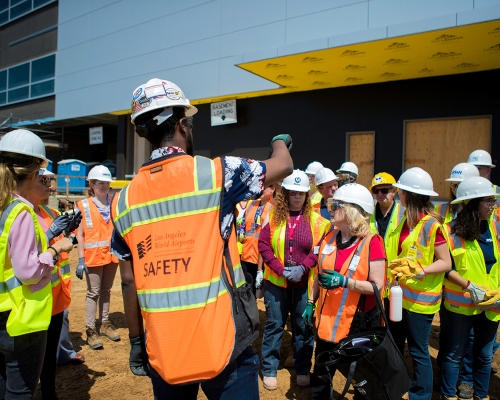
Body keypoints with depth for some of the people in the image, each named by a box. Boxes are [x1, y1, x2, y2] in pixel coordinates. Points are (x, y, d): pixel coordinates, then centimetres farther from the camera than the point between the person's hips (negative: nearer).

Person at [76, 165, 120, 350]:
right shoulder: (84, 205, -3)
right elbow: (80, 234, -6)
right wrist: (81, 259, -11)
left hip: (112, 254, 4)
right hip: (93, 255, -4)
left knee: (106, 290, 15)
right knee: (93, 293, 2)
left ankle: (104, 323, 28)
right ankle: (90, 330, 12)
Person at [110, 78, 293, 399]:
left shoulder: (124, 199, 0)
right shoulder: (214, 173, -12)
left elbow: (129, 281, 5)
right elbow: (284, 165, 2)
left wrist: (136, 341, 17)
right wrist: (281, 140, 25)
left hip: (162, 349, 5)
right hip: (221, 343, -4)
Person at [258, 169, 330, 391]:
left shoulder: (315, 219, -2)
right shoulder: (273, 216, -2)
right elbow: (263, 245, -5)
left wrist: (303, 268, -17)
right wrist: (280, 269, -15)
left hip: (304, 282, 1)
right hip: (276, 280, 0)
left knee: (303, 326, 13)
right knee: (274, 324, 10)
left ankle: (302, 370, 32)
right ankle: (269, 370, 26)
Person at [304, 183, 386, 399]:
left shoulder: (371, 242, -16)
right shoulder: (329, 238, 2)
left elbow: (377, 286, -17)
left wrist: (344, 281, -29)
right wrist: (311, 303, 10)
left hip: (359, 322, -5)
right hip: (327, 319, 5)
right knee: (320, 377, 18)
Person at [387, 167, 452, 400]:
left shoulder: (431, 224, -17)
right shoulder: (407, 219, 7)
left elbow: (446, 262, -17)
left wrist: (419, 270, -29)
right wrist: (397, 268, 7)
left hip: (420, 298, -8)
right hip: (400, 293, 8)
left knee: (418, 351, 6)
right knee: (394, 345, 20)